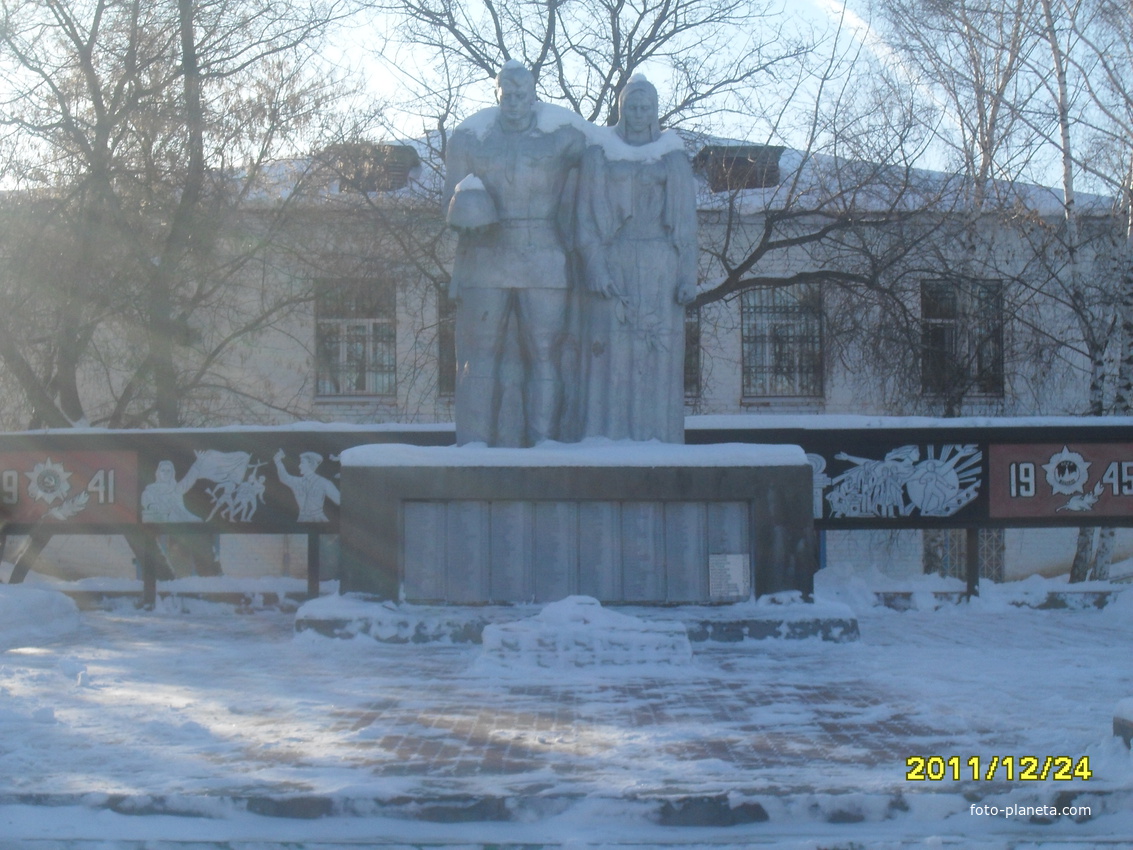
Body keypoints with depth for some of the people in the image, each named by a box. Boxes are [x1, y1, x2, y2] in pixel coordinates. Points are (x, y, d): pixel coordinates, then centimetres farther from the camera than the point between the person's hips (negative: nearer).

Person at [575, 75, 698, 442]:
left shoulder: (674, 158, 10)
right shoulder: (598, 156, 8)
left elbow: (686, 222, 9)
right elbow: (587, 219, 3)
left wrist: (688, 275, -1)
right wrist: (596, 269, -10)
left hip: (659, 269, 1)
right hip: (613, 264, -1)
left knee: (659, 354, -3)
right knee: (611, 351, -6)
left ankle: (656, 438, 0)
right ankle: (608, 437, -4)